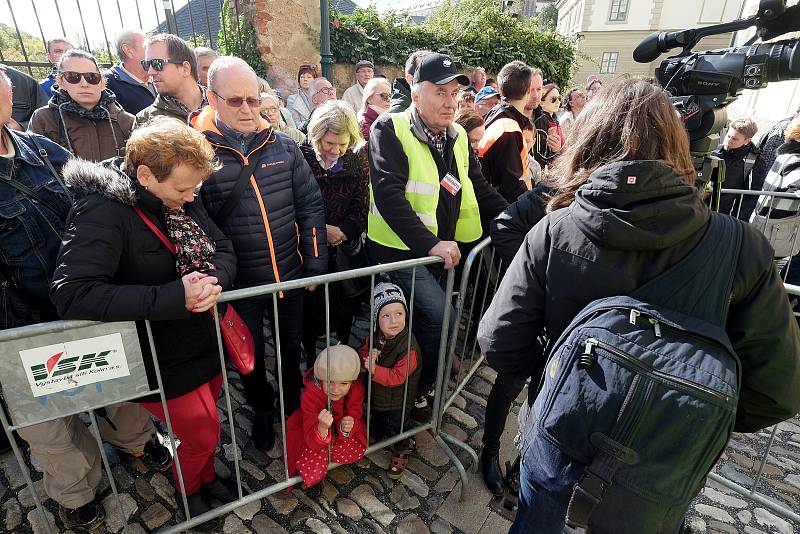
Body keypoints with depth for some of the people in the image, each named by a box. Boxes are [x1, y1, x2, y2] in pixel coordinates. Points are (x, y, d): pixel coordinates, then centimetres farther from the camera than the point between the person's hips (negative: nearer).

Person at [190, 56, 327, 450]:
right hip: (239, 283, -2)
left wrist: (316, 264, 0)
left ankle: (294, 403, 49)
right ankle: (262, 410, 47)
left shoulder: (282, 145, -1)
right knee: (250, 357, 18)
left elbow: (310, 206, 2)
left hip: (291, 273, 3)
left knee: (291, 347, 22)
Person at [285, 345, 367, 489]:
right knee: (312, 474, -23)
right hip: (311, 433, -3)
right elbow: (312, 442, -32)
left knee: (356, 452, -24)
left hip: (340, 433, 3)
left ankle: (324, 455, 4)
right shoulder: (309, 396, -32)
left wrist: (347, 427, -44)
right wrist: (322, 428, -55)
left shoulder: (357, 388, -25)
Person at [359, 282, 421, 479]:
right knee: (376, 426, 29)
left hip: (398, 399, -5)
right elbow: (363, 353, -3)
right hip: (376, 395, 6)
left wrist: (375, 370, -40)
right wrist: (367, 357, -26)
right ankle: (381, 438, 59)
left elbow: (398, 376, -32)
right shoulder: (374, 336, -14)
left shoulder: (408, 346, -33)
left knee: (398, 426, 19)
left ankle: (402, 451, 48)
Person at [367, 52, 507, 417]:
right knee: (439, 318, -14)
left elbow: (479, 188, 16)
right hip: (400, 249, -6)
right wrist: (428, 244, -28)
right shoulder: (391, 130, -12)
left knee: (421, 320, 17)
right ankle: (415, 392, 11)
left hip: (442, 248, 7)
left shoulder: (458, 137, 8)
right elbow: (388, 195, -23)